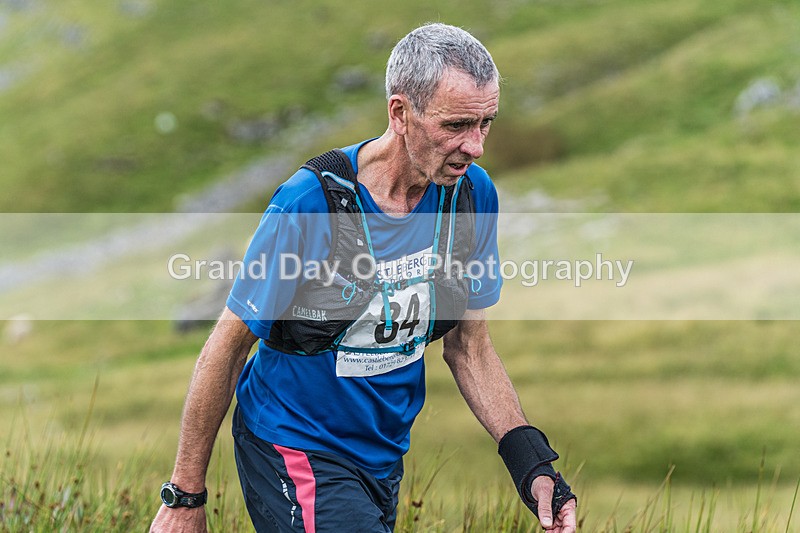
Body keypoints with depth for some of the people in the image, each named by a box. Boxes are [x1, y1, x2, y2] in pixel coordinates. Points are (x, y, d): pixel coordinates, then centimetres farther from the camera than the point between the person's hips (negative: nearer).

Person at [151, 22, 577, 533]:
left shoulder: (472, 194, -7)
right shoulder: (308, 204, -24)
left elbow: (469, 345, 4)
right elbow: (227, 349, -15)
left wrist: (531, 460, -8)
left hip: (385, 456, 6)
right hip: (295, 448, -6)